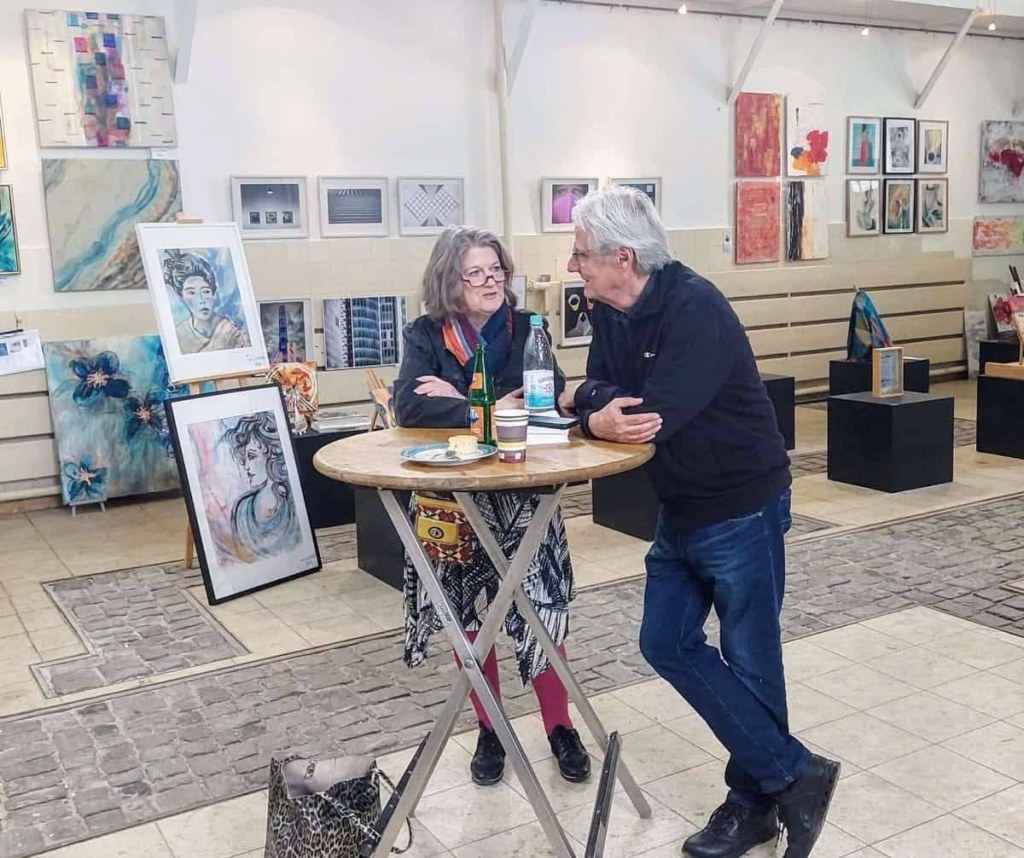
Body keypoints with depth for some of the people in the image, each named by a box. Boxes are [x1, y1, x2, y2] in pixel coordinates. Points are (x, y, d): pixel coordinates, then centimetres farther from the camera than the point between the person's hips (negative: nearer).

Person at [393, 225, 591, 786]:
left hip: (524, 493, 0)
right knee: (469, 612, 8)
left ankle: (560, 728, 16)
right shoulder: (426, 335, -4)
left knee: (541, 608, -3)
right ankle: (489, 730, 25)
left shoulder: (525, 327, -1)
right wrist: (489, 411, -27)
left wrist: (459, 402, -18)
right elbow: (409, 408, -19)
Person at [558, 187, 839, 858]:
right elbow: (604, 390, 1)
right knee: (667, 642, 9)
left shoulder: (695, 306, -24)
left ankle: (755, 800, 23)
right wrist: (591, 401, -22)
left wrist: (593, 416, -14)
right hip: (681, 511, 9)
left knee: (749, 660, 3)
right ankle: (793, 775, 17)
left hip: (741, 509, -9)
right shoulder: (612, 313, 3)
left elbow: (657, 414, -30)